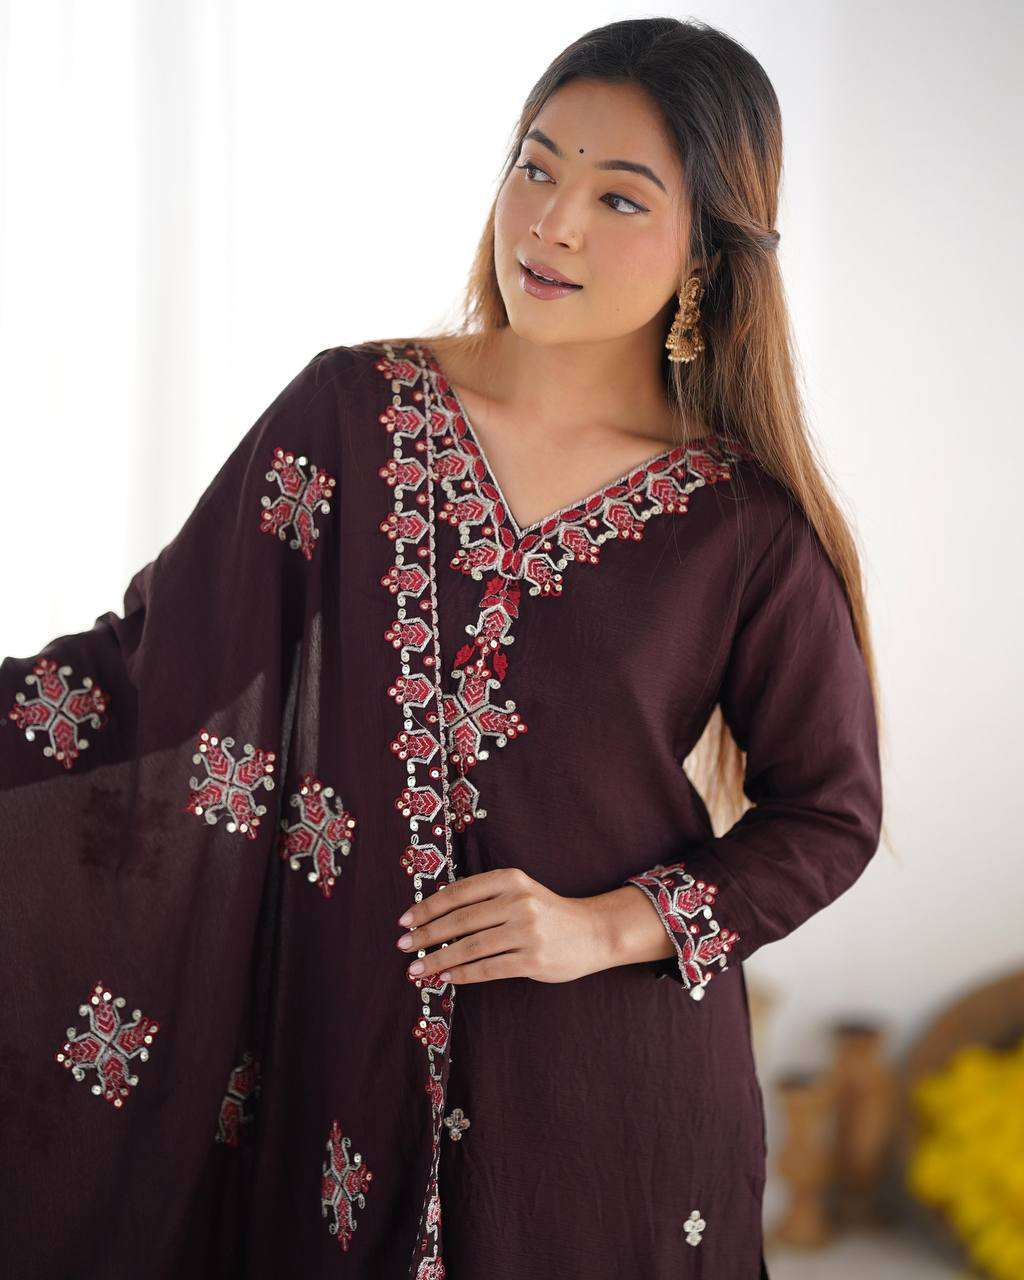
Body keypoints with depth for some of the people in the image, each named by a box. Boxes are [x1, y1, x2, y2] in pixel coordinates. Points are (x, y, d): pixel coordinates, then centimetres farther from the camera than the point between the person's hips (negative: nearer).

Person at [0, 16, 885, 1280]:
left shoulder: (748, 524, -8)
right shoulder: (351, 412, -4)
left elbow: (827, 813, 1)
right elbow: (156, 664, -3)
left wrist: (608, 928, -11)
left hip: (612, 1083, -1)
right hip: (343, 1037, 2)